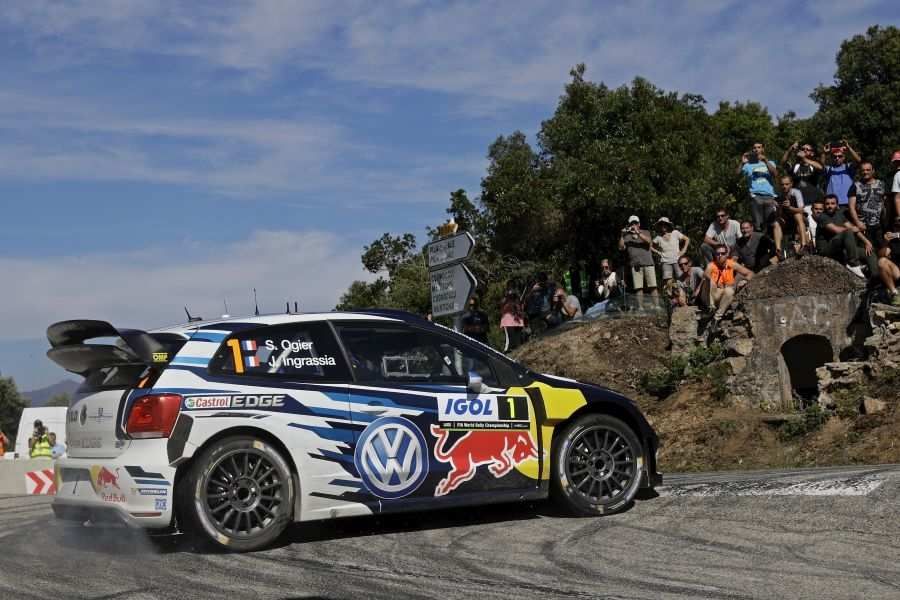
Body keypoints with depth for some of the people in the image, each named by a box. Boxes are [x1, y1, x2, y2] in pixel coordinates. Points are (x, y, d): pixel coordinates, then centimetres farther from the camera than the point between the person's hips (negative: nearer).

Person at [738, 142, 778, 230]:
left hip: (769, 196, 1)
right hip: (755, 196, -1)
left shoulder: (770, 163, 21)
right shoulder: (748, 165, 17)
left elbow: (775, 173, 0)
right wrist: (742, 163, -12)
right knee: (758, 224, -9)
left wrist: (765, 160, -8)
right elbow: (737, 174, 1)